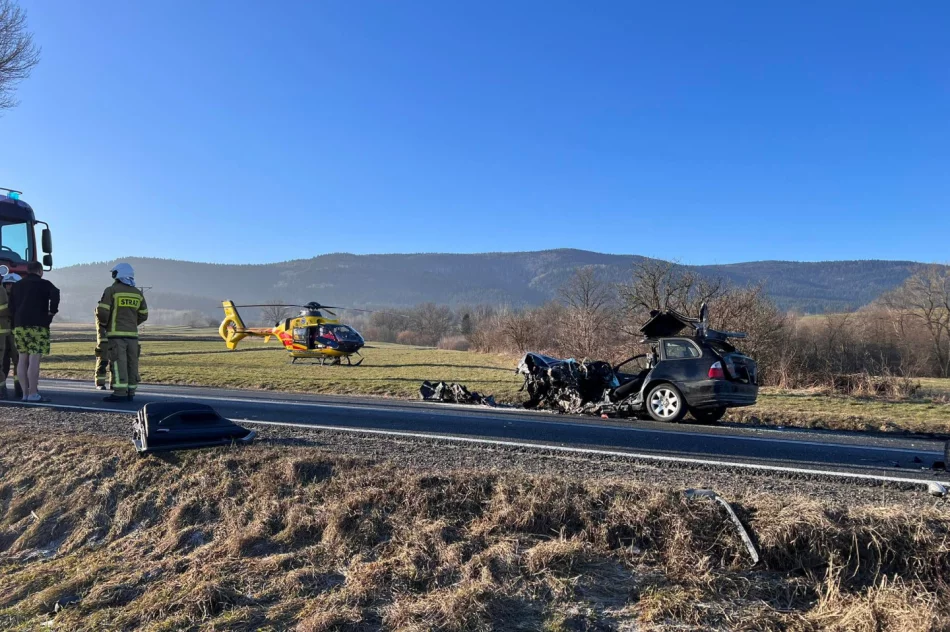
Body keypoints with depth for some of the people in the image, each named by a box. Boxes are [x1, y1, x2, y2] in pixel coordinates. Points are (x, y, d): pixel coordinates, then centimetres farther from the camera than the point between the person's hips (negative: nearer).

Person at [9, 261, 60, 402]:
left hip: (19, 325, 6)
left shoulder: (16, 285, 19)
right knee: (34, 360, -9)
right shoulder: (43, 284, 0)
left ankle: (25, 393, 9)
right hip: (37, 325, -6)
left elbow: (11, 306, 19)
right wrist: (52, 311, -9)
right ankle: (33, 394, -11)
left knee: (22, 359, 8)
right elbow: (55, 294, -20)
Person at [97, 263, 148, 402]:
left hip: (116, 334, -5)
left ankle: (120, 393, -10)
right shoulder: (138, 293, 10)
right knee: (132, 363, 8)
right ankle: (130, 392, 11)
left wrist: (103, 325, 10)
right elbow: (143, 315, 14)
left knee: (119, 363, -6)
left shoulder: (112, 290, -6)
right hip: (132, 334, 5)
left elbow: (102, 312, -9)